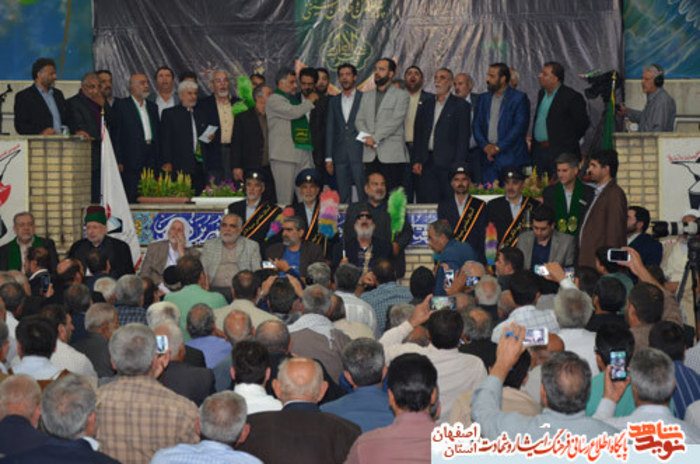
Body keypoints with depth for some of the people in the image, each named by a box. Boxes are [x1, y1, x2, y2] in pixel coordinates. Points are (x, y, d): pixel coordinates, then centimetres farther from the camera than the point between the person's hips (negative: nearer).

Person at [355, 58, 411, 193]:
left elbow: (395, 121, -8)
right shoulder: (367, 96, 21)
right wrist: (367, 136, -7)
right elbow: (359, 120, 13)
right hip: (370, 155, 5)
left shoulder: (401, 96, 3)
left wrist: (375, 137, -14)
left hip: (392, 155, -5)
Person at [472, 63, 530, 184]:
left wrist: (498, 147, -13)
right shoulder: (484, 98, 16)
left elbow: (520, 126, -10)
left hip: (511, 157, -5)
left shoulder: (519, 98, -1)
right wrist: (485, 145, -6)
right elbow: (476, 125, 12)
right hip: (488, 157, 5)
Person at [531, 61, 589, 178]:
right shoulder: (541, 94, 14)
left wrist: (568, 142, -3)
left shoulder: (571, 97, -10)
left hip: (560, 154, -7)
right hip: (538, 150, 7)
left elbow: (582, 123, -8)